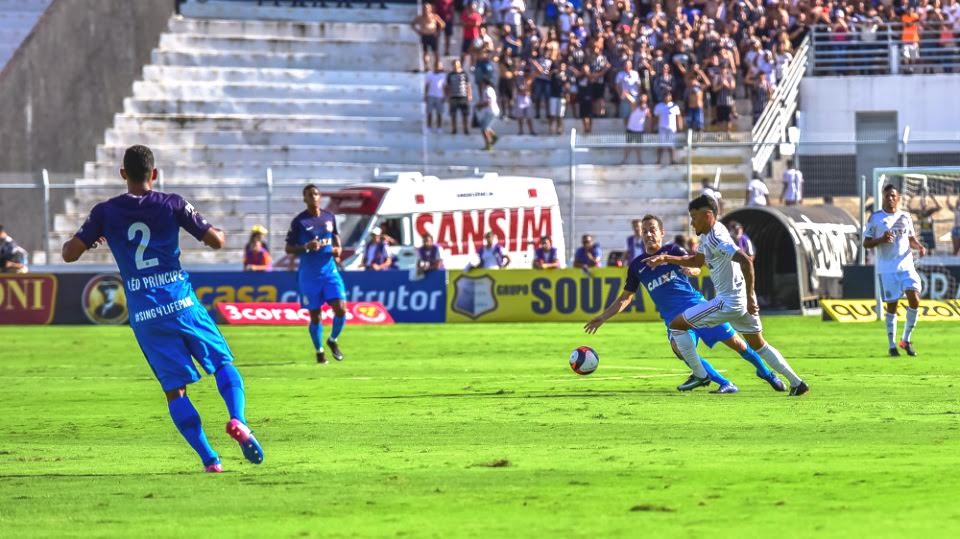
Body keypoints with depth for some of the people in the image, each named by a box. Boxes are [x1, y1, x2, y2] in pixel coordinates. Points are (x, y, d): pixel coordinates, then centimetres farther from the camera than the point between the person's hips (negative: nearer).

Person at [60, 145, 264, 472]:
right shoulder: (172, 204, -1)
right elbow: (216, 241, 0)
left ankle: (208, 459, -7)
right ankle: (238, 420, -16)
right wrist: (217, 233, 25)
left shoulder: (105, 212, 1)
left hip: (144, 315, 1)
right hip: (182, 303, -1)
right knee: (223, 364, 12)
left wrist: (91, 241, 22)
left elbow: (69, 254, 0)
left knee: (174, 389, 4)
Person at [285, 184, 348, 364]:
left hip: (330, 270, 3)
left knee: (341, 309, -9)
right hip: (309, 274, -3)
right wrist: (306, 247, -21)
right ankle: (319, 351, 19)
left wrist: (337, 249, 1)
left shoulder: (329, 217, 6)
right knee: (315, 315, 2)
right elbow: (289, 248, -4)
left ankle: (333, 340, 17)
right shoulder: (299, 221, -6)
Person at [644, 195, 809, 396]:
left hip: (729, 302, -10)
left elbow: (746, 262, -29)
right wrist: (667, 259, 19)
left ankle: (700, 376, 1)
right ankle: (797, 382, 19)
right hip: (741, 302, 10)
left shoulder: (716, 238, -19)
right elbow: (697, 261, 29)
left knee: (676, 325, -1)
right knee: (759, 345, 22)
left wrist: (749, 297, -27)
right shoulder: (708, 236, 11)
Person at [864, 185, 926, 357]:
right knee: (892, 305, -1)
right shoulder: (875, 218, 1)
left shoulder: (905, 217, 11)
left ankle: (906, 339, 3)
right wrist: (881, 240, -17)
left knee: (914, 298, -13)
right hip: (886, 269, -2)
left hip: (906, 266, 2)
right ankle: (892, 345, 10)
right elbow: (866, 243, 2)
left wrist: (920, 247, -1)